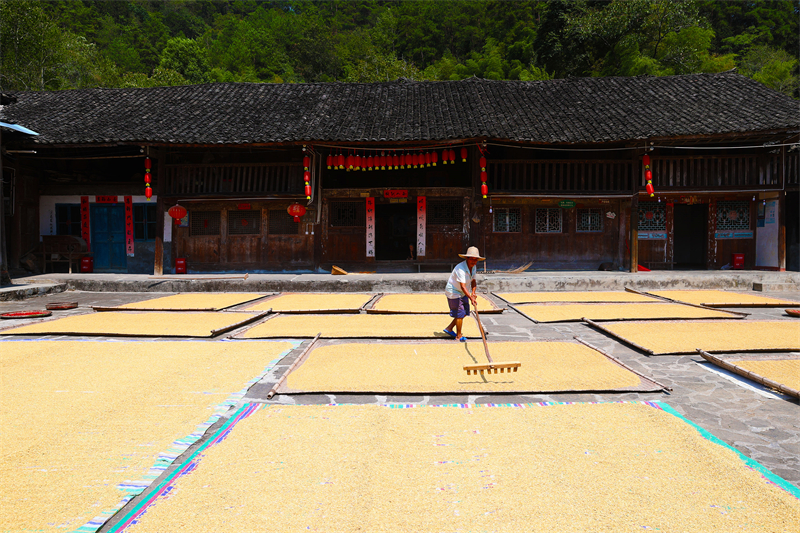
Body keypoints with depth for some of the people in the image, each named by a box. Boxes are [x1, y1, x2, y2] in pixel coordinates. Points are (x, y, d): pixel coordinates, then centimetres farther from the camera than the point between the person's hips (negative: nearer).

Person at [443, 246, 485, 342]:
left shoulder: (473, 267, -3)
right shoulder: (460, 269, -32)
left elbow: (473, 281, 4)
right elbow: (462, 286, -39)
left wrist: (473, 293, -14)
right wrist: (471, 298, -47)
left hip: (463, 293, 9)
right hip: (453, 292, -9)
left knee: (464, 312, 12)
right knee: (460, 314, -7)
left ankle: (449, 329, 25)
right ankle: (458, 335, 9)